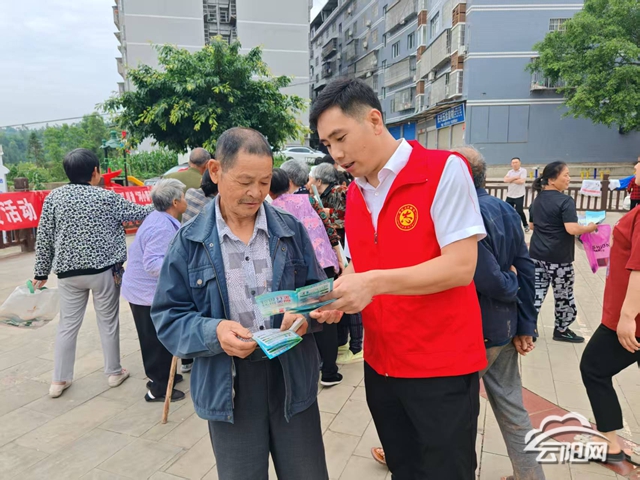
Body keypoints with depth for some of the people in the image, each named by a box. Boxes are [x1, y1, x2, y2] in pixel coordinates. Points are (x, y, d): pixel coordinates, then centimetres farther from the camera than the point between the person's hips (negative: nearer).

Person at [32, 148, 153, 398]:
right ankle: (114, 372, 22)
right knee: (108, 322, 10)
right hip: (103, 270, -3)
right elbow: (138, 213, 5)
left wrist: (41, 272, 12)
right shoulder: (106, 197, -7)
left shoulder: (53, 197, 1)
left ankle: (60, 380, 20)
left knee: (68, 325, 13)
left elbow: (44, 239, 3)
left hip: (68, 273, 3)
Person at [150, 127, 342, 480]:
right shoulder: (190, 241, -4)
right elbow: (168, 317, -3)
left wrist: (305, 316, -17)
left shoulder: (291, 230, 0)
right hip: (228, 385, -1)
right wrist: (213, 331, -21)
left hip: (292, 377, 2)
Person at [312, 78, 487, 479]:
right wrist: (333, 295, -8)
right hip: (381, 364, 6)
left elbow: (460, 267, -20)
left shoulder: (444, 171, -14)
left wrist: (375, 283, -26)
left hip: (441, 366, -6)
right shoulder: (354, 194, 7)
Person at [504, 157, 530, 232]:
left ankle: (526, 225, 14)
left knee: (519, 211, -7)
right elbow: (505, 180, -6)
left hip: (519, 195, -5)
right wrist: (515, 177, -16)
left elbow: (521, 181, -21)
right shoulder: (510, 172, 10)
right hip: (510, 195, 5)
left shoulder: (523, 171, -7)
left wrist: (511, 180, -9)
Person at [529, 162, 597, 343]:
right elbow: (572, 229, -24)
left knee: (537, 291, 11)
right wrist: (591, 227, -8)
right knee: (564, 295, 11)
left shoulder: (537, 199, 7)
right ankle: (562, 330, 26)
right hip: (558, 257, -7)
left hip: (537, 254, 7)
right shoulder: (565, 201, -17)